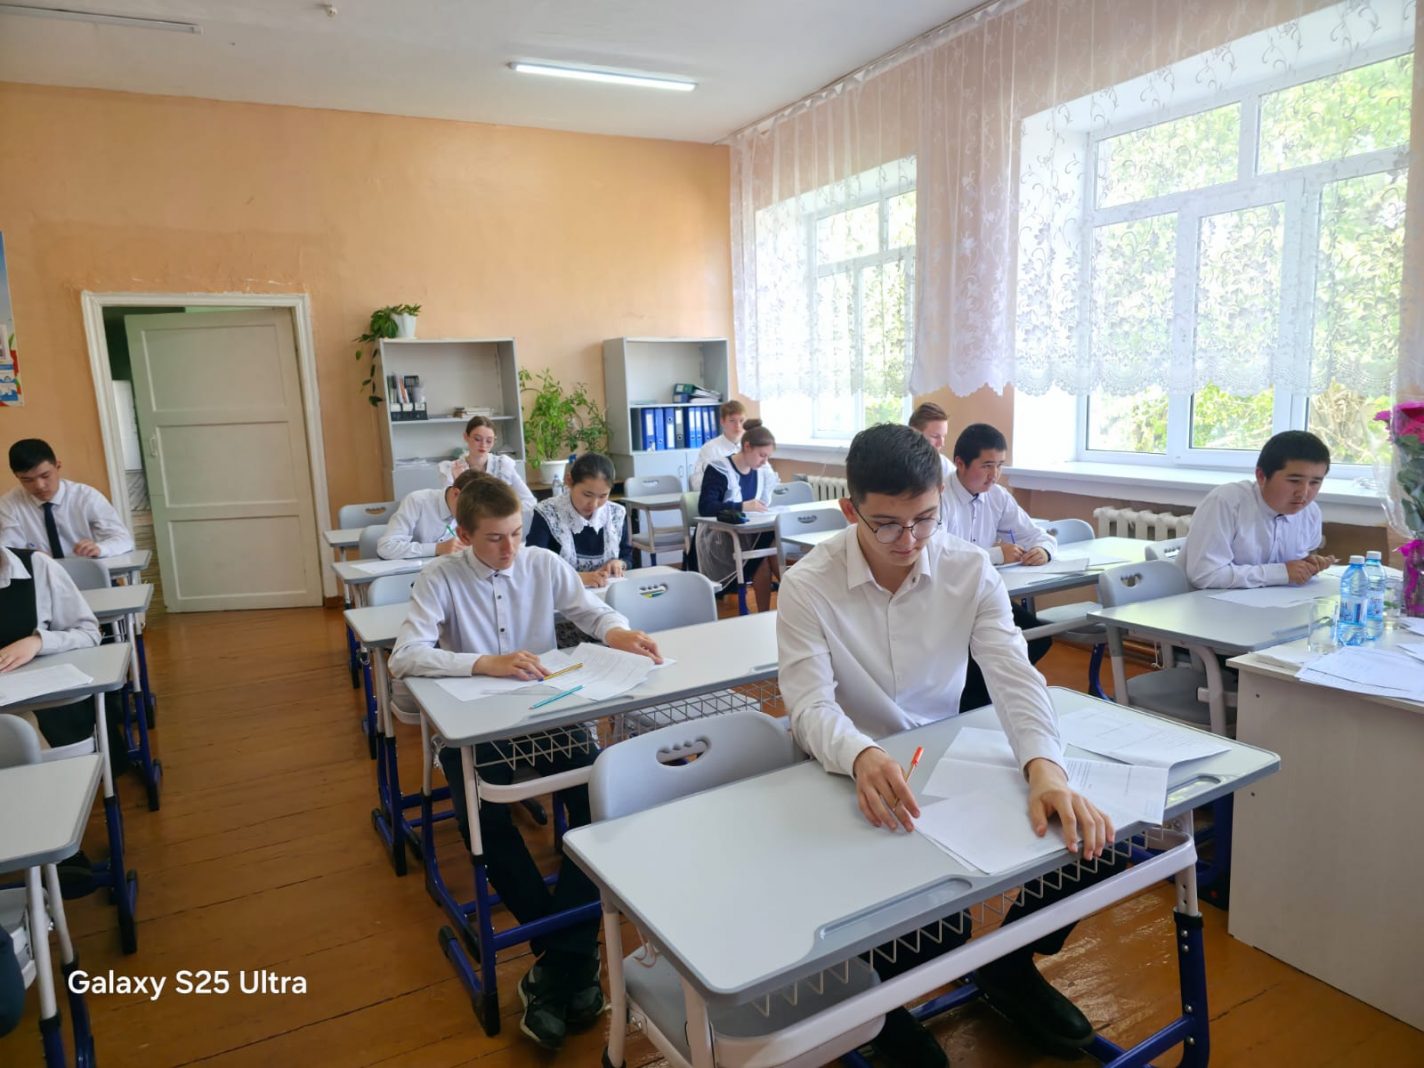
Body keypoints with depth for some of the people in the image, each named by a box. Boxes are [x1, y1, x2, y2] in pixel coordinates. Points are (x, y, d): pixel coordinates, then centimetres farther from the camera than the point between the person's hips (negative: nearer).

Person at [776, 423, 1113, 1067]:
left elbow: (1013, 674, -18)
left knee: (1091, 840, -10)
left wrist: (1045, 770, -38)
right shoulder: (807, 587, -18)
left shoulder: (970, 570, -9)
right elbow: (811, 707, -23)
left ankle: (1009, 967, 19)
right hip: (849, 777, -4)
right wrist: (864, 758, -47)